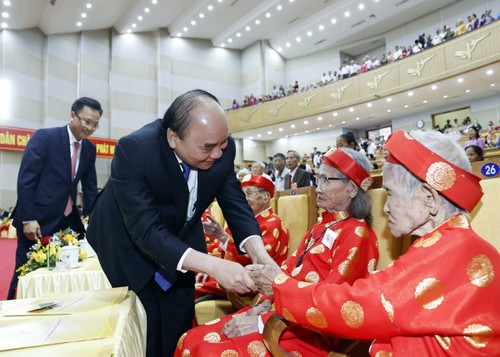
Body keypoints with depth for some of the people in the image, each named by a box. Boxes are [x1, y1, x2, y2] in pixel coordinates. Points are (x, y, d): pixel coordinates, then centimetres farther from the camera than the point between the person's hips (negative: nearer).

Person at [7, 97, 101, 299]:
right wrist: (28, 219, -17)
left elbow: (90, 187, 10)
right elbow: (25, 180, -14)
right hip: (38, 219, -5)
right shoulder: (44, 137, -12)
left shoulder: (89, 149, 5)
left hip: (68, 220, 6)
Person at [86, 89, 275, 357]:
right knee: (144, 334, 2)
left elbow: (235, 203, -13)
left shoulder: (222, 148, -21)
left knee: (180, 327, 10)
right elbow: (146, 229, -37)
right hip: (129, 242, -3)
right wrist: (213, 266, -46)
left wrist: (257, 251, -30)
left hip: (181, 238, 4)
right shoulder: (134, 150, -34)